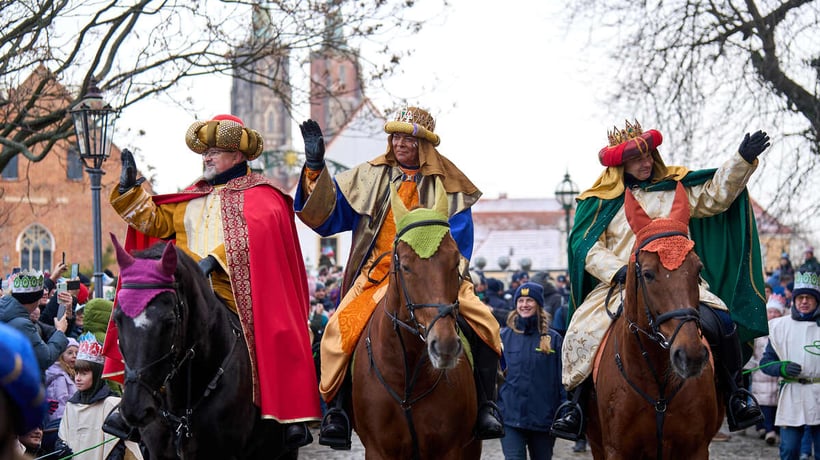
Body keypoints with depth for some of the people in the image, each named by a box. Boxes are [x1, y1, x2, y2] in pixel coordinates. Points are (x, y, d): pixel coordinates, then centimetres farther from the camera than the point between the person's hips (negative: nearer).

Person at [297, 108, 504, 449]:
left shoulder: (448, 186, 8)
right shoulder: (370, 178, 12)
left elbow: (457, 243, 4)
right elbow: (326, 214, 8)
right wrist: (315, 168, -5)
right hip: (376, 276, 0)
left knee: (481, 326, -21)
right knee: (344, 327, -27)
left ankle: (486, 407, -7)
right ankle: (337, 409, -15)